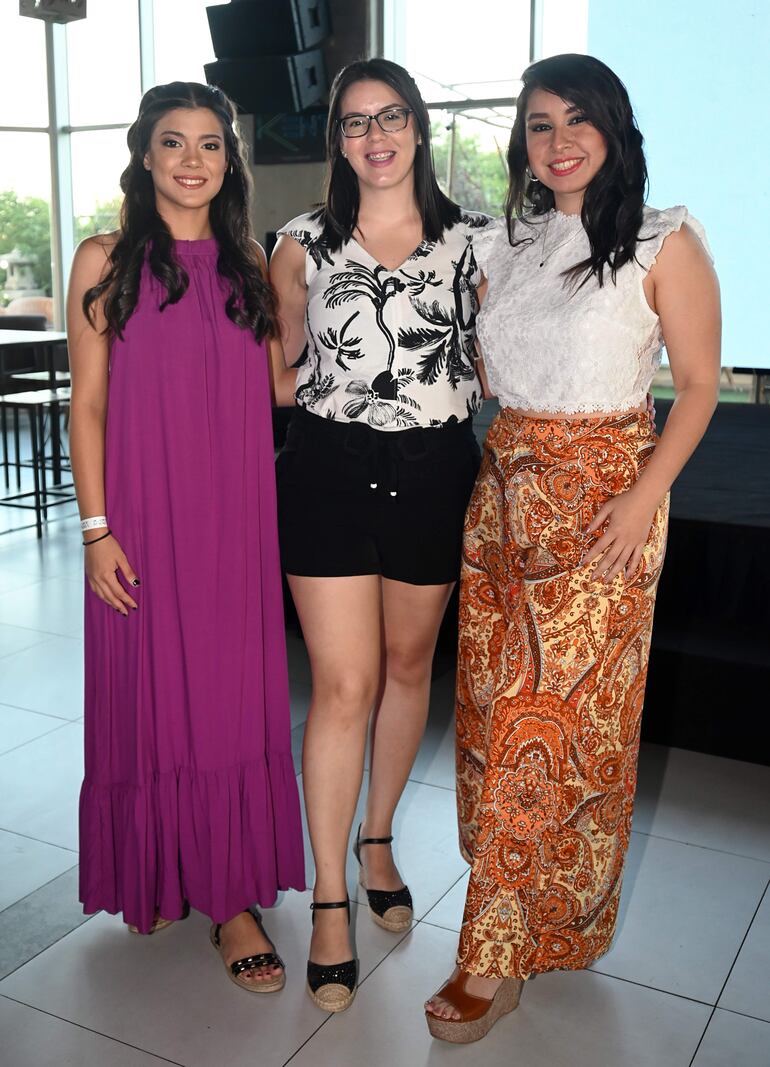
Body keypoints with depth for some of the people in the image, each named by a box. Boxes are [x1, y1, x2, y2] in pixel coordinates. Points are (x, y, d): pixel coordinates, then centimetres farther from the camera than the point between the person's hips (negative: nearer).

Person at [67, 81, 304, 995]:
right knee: (151, 690, 6)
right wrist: (97, 527, -8)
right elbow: (87, 403, -2)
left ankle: (233, 893, 17)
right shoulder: (107, 261, 1)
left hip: (237, 512, 3)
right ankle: (156, 877, 27)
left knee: (234, 693, 5)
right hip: (147, 512, -2)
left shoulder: (248, 263, 10)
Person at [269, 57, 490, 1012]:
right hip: (330, 469, -1)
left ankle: (377, 842, 35)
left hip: (432, 471, 2)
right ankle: (329, 902, 8)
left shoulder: (471, 241, 4)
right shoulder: (302, 244, 4)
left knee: (407, 663, 13)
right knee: (343, 684, -4)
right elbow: (279, 367, 15)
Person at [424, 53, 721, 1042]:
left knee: (558, 716, -3)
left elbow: (698, 384, -4)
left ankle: (497, 961, 9)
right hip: (503, 495, 5)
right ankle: (520, 925, 26)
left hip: (600, 503, -5)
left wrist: (645, 497, -14)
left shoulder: (664, 243, -3)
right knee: (494, 707, 7)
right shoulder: (503, 245, 12)